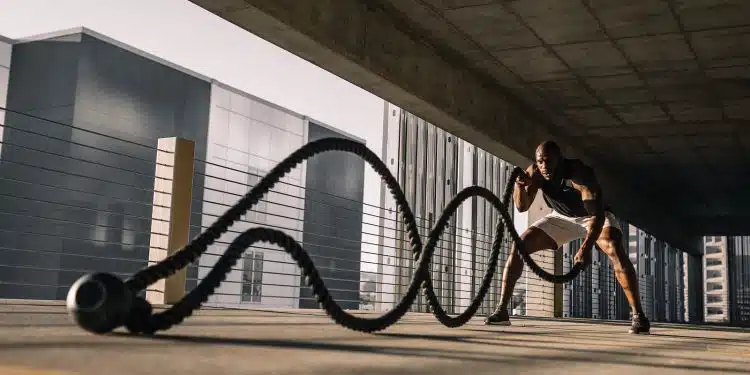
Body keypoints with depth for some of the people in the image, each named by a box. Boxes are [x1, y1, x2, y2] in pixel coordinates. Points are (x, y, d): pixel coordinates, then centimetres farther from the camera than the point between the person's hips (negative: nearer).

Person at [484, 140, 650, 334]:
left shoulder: (580, 174, -36)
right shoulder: (535, 172, -21)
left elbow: (597, 214, -42)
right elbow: (522, 207, -20)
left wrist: (586, 247, -57)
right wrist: (520, 186, -41)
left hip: (594, 215, -4)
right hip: (562, 217, 4)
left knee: (616, 251, -32)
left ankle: (638, 315, -24)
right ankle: (501, 310, -7)